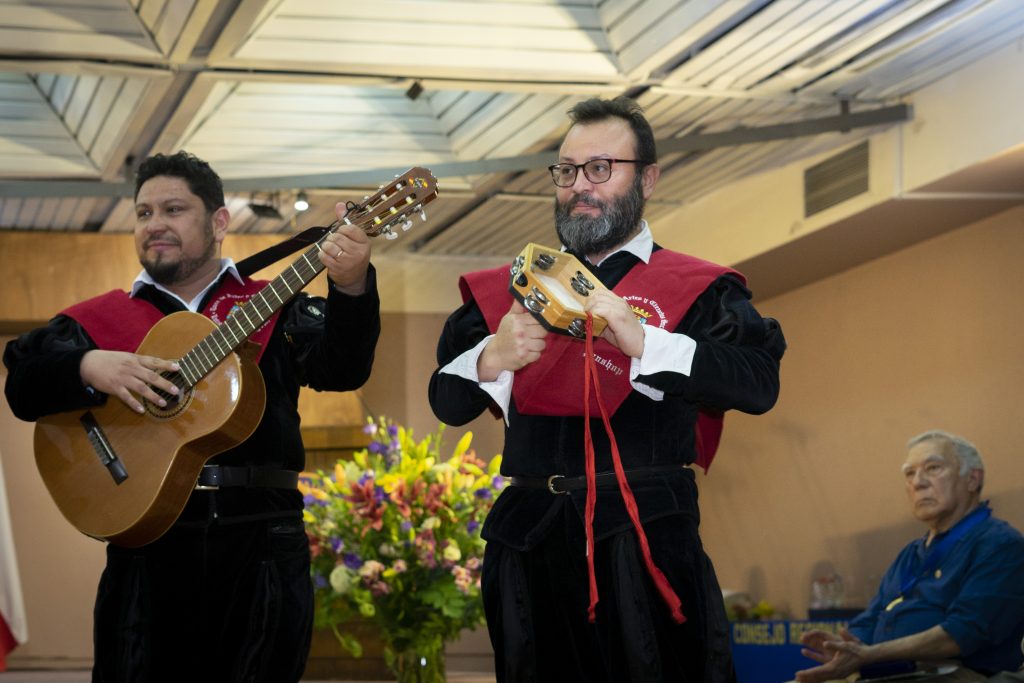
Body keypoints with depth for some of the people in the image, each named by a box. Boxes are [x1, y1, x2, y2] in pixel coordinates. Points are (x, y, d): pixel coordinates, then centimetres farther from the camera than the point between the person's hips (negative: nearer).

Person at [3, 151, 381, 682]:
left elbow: (340, 369, -7)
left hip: (261, 542, 0)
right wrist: (89, 368, -19)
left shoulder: (274, 308, 10)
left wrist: (351, 287, -25)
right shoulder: (101, 319, 12)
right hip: (148, 544, 1)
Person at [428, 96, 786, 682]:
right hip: (529, 539, 4)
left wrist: (642, 341, -21)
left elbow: (759, 381, -12)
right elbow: (446, 401, 14)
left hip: (643, 537, -4)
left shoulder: (695, 287, 5)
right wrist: (492, 359, -8)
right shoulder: (513, 285, 16)